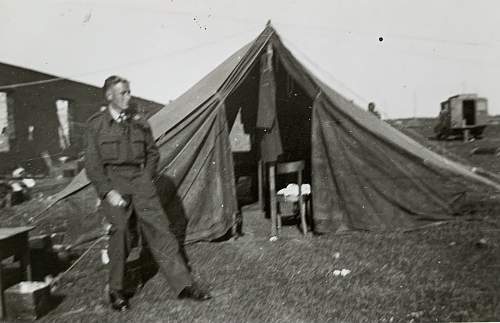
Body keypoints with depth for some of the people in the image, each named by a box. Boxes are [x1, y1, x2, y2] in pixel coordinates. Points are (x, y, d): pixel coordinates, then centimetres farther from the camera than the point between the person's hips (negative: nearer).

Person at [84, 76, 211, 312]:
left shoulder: (139, 123, 9)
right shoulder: (96, 124, 0)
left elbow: (152, 153, 19)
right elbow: (92, 164, -3)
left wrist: (146, 180, 9)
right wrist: (108, 192, -11)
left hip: (139, 180, 3)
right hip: (112, 182, -3)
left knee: (158, 229, -2)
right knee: (120, 232, -11)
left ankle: (183, 284, 2)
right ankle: (116, 291, 11)